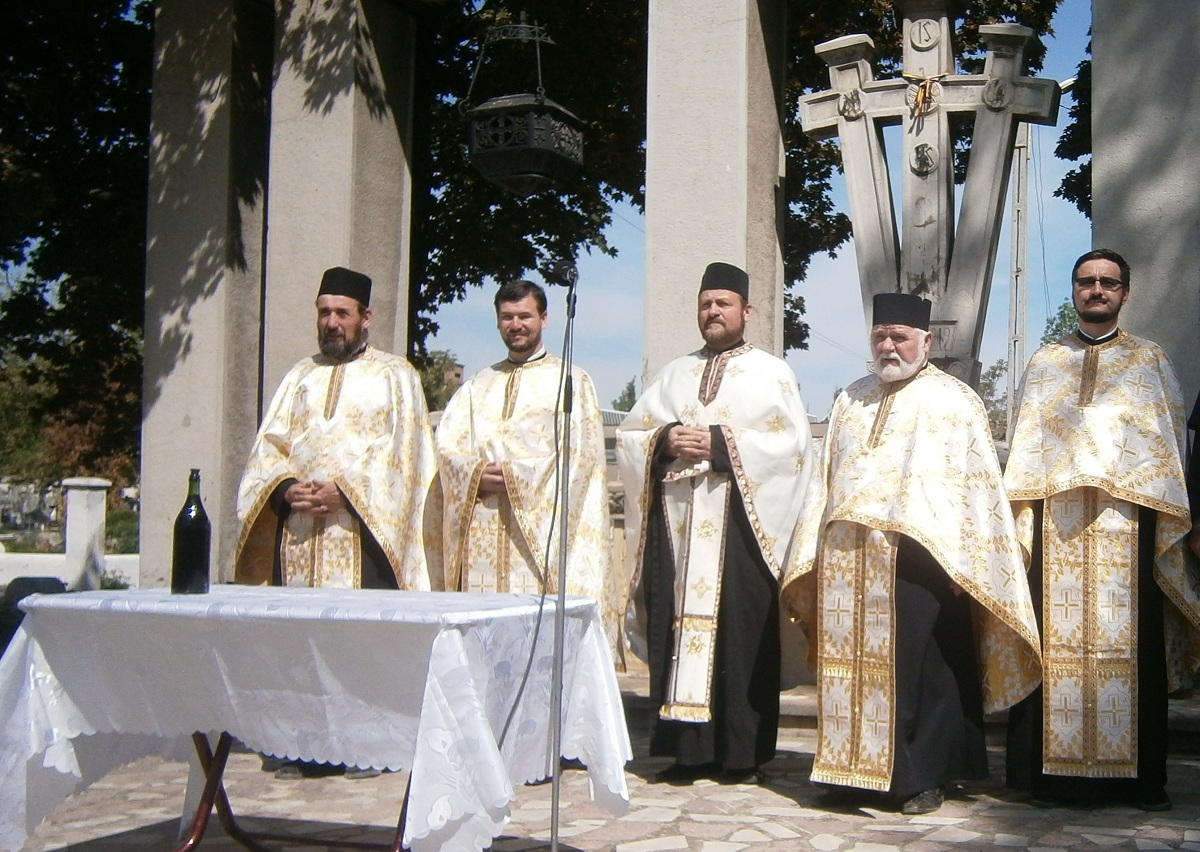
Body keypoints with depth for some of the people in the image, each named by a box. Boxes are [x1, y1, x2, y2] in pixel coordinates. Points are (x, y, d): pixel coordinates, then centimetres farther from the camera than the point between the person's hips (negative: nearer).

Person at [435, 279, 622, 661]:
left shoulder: (571, 381, 8)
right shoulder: (477, 386, 21)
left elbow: (577, 452, -5)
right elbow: (447, 443, 9)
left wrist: (514, 475, -12)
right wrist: (476, 475, -11)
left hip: (542, 533, -4)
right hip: (481, 539, 4)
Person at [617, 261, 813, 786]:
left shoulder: (770, 373, 8)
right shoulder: (675, 374, 20)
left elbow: (793, 442, -5)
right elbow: (629, 432, 15)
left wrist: (721, 444, -12)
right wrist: (665, 442, -6)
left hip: (738, 525, -3)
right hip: (677, 522, 4)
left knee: (740, 634, -4)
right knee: (678, 629, 0)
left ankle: (743, 754, 4)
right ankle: (687, 749, 7)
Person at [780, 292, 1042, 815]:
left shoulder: (953, 401, 4)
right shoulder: (850, 401, 18)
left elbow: (978, 485, -1)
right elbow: (825, 478, 19)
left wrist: (965, 564, -8)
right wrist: (813, 553, 11)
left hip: (920, 555, -4)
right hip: (848, 558, 4)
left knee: (919, 666, -2)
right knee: (855, 663, 5)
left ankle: (923, 777, 8)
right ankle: (857, 770, 14)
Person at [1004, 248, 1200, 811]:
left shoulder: (1151, 362, 14)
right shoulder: (1044, 364, 17)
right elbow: (1025, 445, 13)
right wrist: (1019, 515, 2)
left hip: (1127, 517, -1)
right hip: (1057, 518, 1)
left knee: (1131, 640, -2)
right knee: (1058, 639, -3)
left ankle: (1137, 775, 5)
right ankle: (1054, 771, 2)